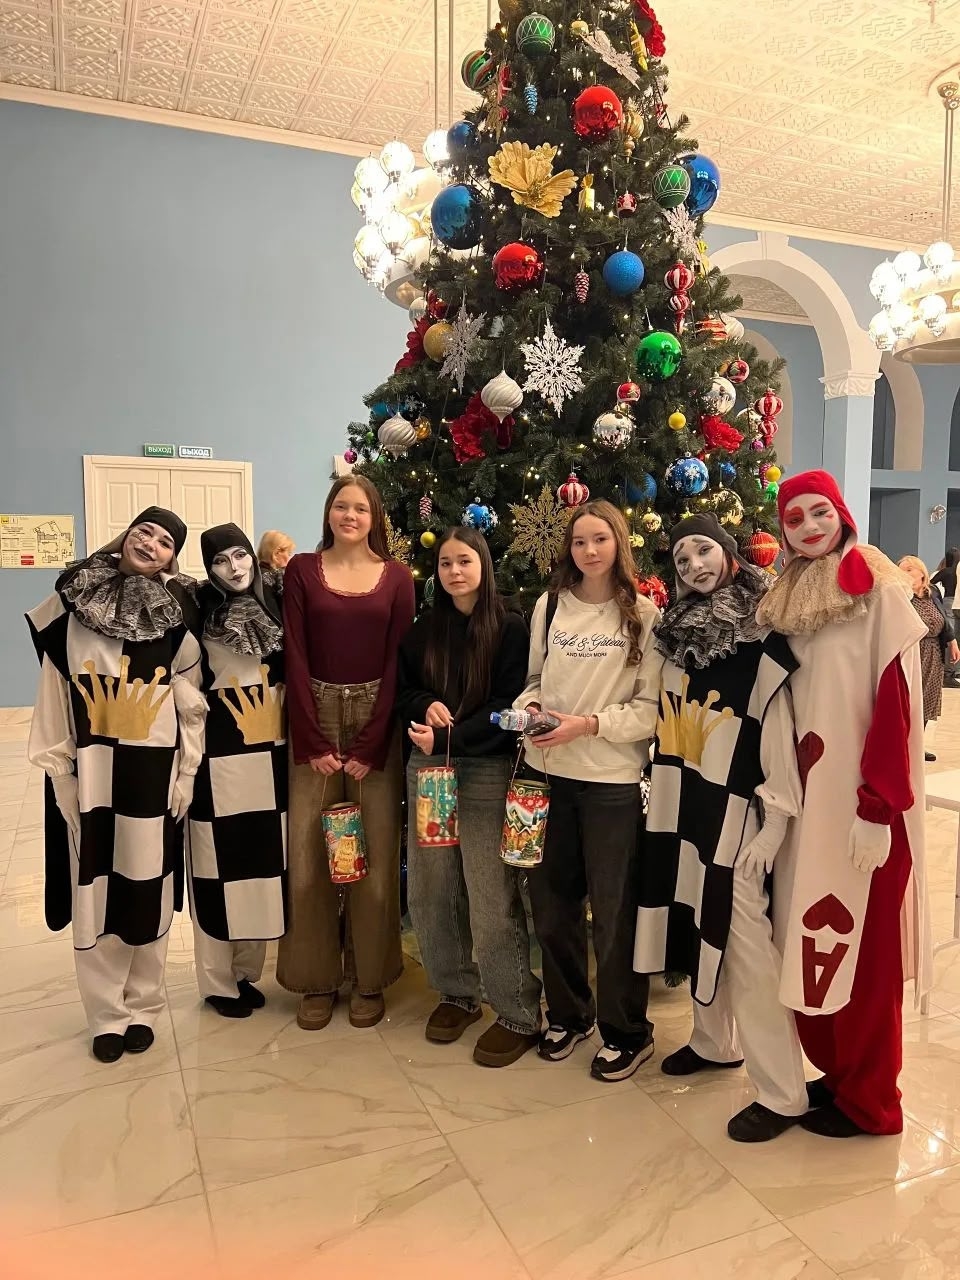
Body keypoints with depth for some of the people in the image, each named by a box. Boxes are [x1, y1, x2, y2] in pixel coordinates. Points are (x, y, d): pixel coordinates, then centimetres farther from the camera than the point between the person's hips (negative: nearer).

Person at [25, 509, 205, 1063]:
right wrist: (58, 766, -1)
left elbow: (192, 702, 1)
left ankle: (143, 1007, 26)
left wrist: (187, 772, -2)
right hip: (89, 769, 1)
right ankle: (107, 1014, 22)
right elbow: (55, 692, 2)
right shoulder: (75, 600, 1)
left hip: (155, 768, 0)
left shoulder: (177, 612, 0)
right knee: (94, 891, 6)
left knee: (148, 888, 8)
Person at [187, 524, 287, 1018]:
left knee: (263, 855, 11)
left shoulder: (273, 608, 8)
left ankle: (246, 970, 27)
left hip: (270, 750, 5)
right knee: (220, 859, 2)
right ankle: (218, 980, 18)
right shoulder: (200, 611, -6)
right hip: (220, 750, -5)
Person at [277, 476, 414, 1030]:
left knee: (376, 853, 3)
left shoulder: (397, 576, 4)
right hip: (316, 717, 1)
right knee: (309, 854, 3)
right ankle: (318, 979, 19)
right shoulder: (302, 570, 4)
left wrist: (370, 747, -9)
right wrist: (313, 743, -9)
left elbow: (397, 663, -1)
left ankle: (370, 978, 20)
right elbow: (295, 659, -1)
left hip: (376, 721, 0)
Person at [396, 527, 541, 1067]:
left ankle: (521, 1015, 11)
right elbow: (402, 691, 14)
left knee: (492, 898, -4)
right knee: (430, 892, 9)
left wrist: (450, 739, -17)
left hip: (486, 772, -5)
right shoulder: (425, 629, 12)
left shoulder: (510, 627, -3)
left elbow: (509, 706, -8)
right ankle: (456, 993, 28)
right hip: (426, 769, 5)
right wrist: (426, 705, -8)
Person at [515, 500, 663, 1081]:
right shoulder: (550, 605, 5)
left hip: (613, 779, -4)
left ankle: (627, 1031, 28)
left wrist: (590, 724, -19)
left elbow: (653, 707, -8)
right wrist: (528, 707, -7)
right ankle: (568, 1013, 37)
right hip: (549, 772, 4)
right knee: (552, 902, 15)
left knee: (614, 909, 7)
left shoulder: (644, 614, -5)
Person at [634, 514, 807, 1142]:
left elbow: (782, 736, -14)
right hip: (682, 806, 7)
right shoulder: (678, 631, 9)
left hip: (735, 812, -6)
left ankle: (782, 1092, 11)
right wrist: (662, 794, 14)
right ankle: (714, 1041, 36)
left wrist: (774, 825, -16)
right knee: (696, 923, 16)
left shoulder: (763, 637, -11)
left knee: (746, 943, -3)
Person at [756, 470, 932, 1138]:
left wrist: (877, 806, -18)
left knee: (862, 951, 4)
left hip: (861, 803, -6)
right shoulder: (785, 600, 11)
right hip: (808, 798, 6)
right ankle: (837, 1071, 31)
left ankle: (868, 1101, 21)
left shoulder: (879, 590, -8)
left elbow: (896, 702, -14)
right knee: (814, 944, 12)